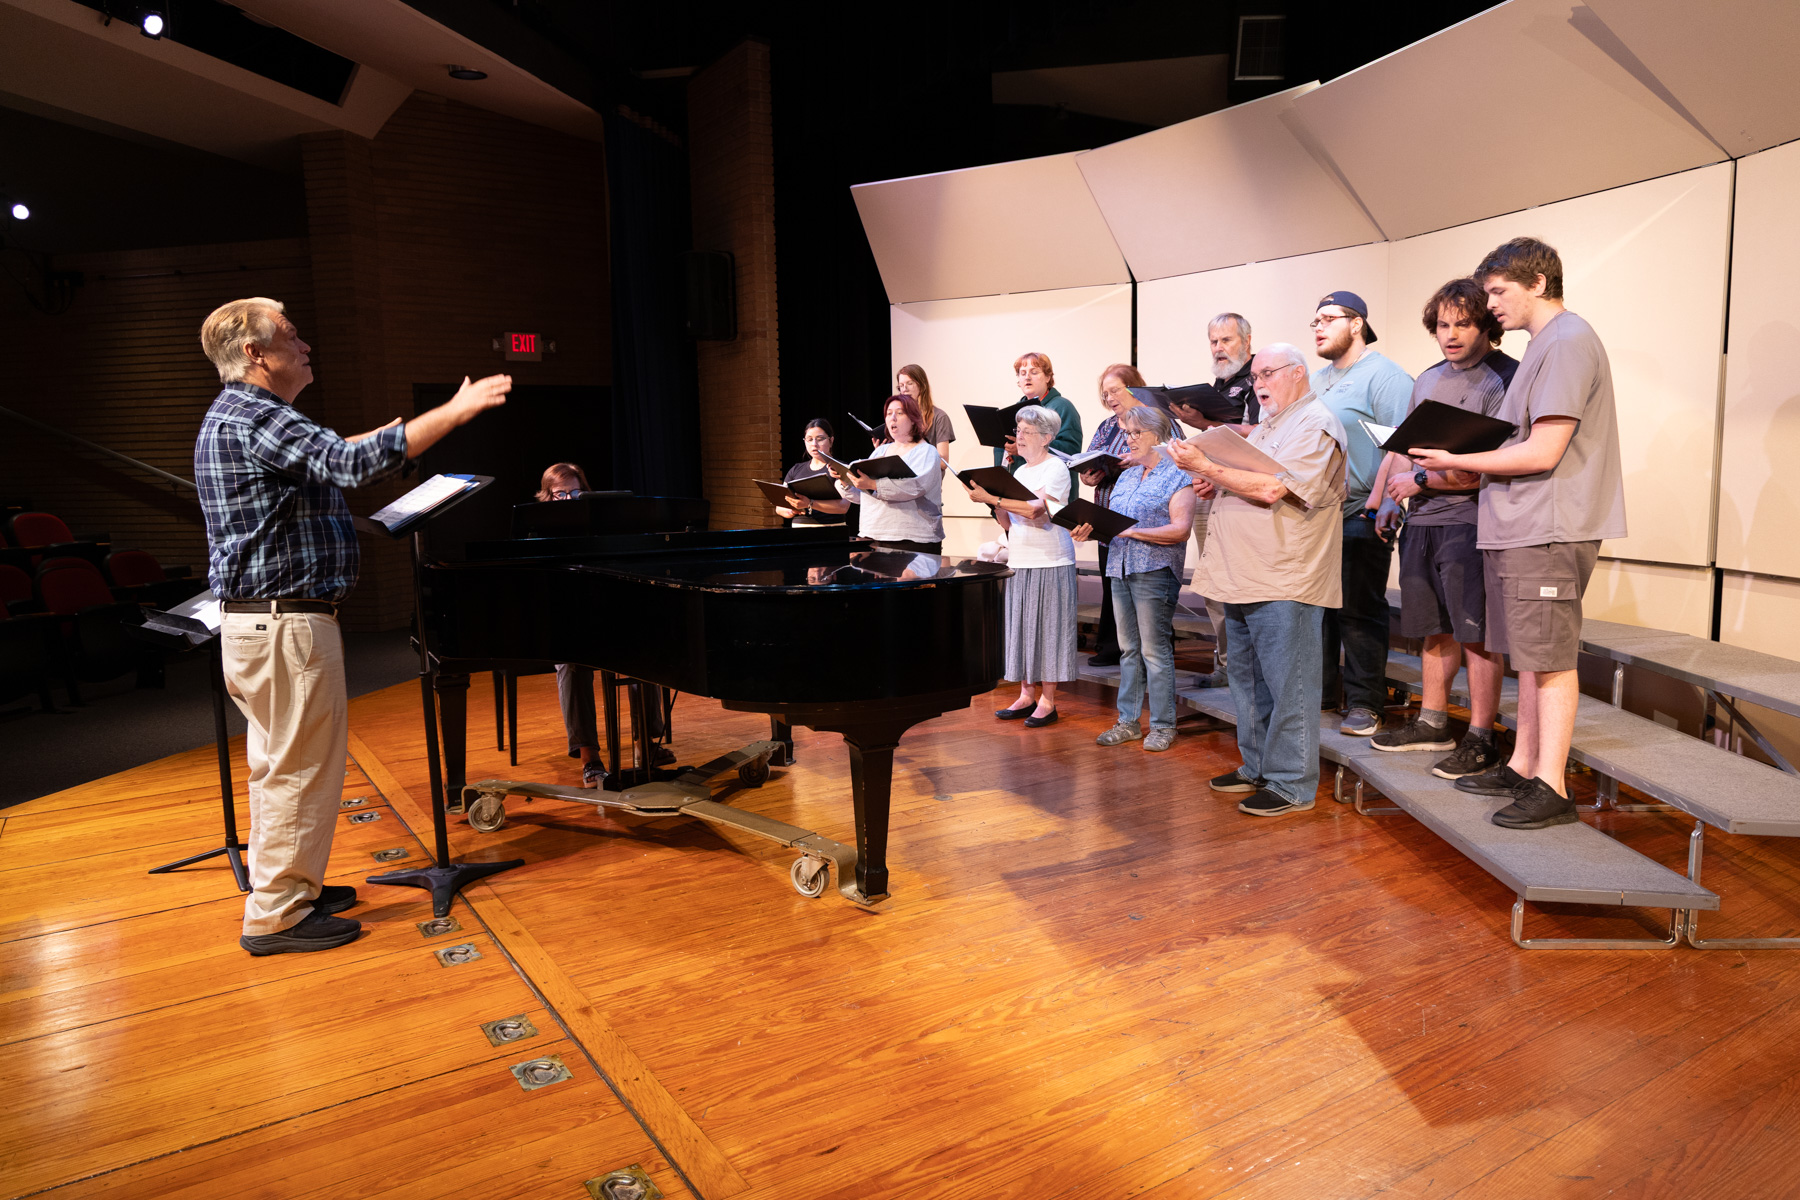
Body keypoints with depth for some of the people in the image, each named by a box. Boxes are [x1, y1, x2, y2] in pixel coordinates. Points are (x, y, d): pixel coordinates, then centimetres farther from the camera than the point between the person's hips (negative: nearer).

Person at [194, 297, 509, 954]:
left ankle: (285, 888, 31)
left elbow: (331, 454, 28)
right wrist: (456, 410, -30)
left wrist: (418, 421, 27)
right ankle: (276, 916, 8)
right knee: (301, 768, -2)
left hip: (257, 621, 11)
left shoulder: (233, 417, 17)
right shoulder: (255, 418, -18)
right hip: (287, 623, -11)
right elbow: (353, 462, -33)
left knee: (280, 764, 18)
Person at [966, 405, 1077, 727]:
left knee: (1047, 628, -3)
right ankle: (1027, 695, 17)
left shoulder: (1055, 468, -7)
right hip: (1020, 562, 7)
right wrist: (993, 503, -4)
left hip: (1050, 562, -7)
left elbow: (1035, 510, -23)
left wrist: (991, 498, -23)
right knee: (1022, 628, 9)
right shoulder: (1020, 471, 16)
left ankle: (1047, 701, 4)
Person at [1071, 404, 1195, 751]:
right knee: (1128, 649, 11)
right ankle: (1128, 721, 18)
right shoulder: (1126, 475, 16)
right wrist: (1091, 528, -5)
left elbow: (1180, 529, -15)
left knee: (1155, 650, -3)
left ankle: (1162, 725, 7)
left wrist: (1130, 530, -19)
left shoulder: (1177, 476, -5)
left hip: (1155, 571, -7)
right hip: (1120, 569, 7)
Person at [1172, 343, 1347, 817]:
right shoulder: (1267, 425, 23)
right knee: (1248, 677, 15)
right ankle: (1257, 767, 27)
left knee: (1287, 685, -4)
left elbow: (1271, 488, -21)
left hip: (1284, 581, -10)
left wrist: (1207, 467, -19)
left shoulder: (1315, 425, -9)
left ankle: (1292, 783, 4)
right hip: (1243, 578, 10)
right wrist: (1215, 486, 8)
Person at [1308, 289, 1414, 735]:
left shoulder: (1384, 376, -7)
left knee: (1358, 611, -3)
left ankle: (1364, 703, 6)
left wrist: (1380, 503, -21)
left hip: (1360, 516, -8)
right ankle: (1322, 687, 24)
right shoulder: (1317, 380, 19)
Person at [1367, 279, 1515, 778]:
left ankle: (1481, 738, 6)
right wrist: (1389, 500, 14)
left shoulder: (1504, 377, -8)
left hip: (1470, 520, -7)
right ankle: (1432, 723, 26)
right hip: (1422, 520, 7)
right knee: (1437, 629, 15)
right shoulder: (1428, 379, 17)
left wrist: (1419, 481, -10)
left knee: (1477, 634, -2)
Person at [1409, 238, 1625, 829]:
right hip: (1517, 529, 10)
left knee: (1550, 658, -5)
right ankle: (1522, 767, 23)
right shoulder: (1544, 345, 20)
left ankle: (1550, 787, 1)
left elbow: (1542, 453, -20)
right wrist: (1462, 461, 8)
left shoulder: (1567, 341, -12)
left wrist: (1456, 460, -12)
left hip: (1547, 533, -10)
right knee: (1531, 655, 14)